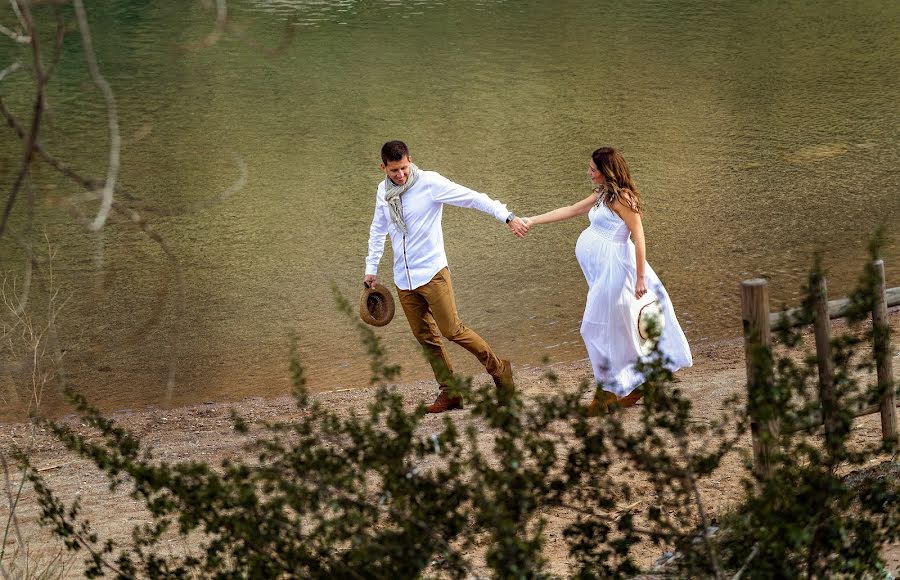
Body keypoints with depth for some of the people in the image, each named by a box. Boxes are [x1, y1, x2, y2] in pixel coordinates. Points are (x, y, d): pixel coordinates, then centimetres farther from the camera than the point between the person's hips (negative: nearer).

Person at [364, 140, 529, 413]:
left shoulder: (429, 183, -12)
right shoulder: (383, 191, 6)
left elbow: (473, 198, -16)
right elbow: (378, 230, 22)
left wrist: (507, 217, -26)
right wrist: (371, 269, 22)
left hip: (432, 272, -5)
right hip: (403, 279, 5)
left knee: (452, 330, -8)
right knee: (425, 337, 6)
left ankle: (498, 368, 10)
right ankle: (449, 392, 14)